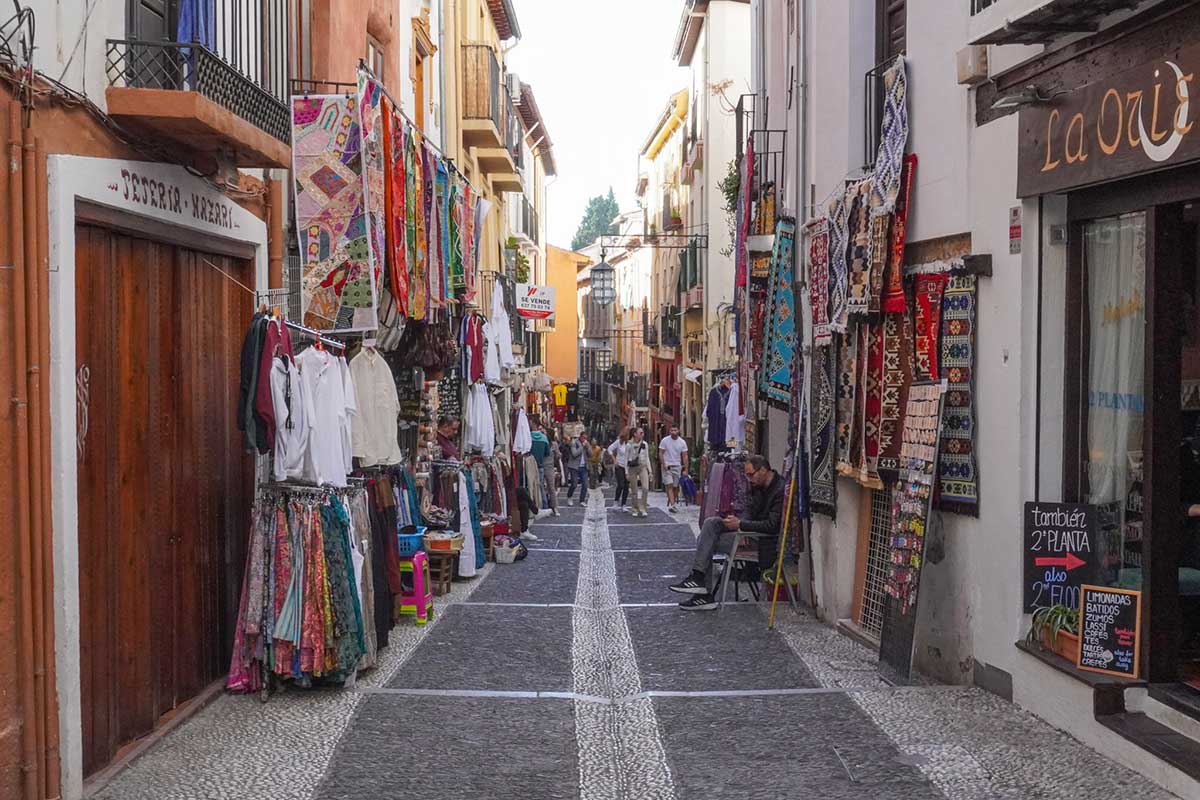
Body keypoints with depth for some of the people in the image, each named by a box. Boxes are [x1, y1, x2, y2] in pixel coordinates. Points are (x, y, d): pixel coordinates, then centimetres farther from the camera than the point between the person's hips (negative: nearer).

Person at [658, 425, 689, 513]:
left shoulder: (682, 442, 1)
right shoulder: (665, 440, -4)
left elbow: (685, 456, 2)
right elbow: (660, 453, -2)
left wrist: (685, 469, -3)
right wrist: (664, 465, -13)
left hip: (677, 466, 3)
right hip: (667, 466, -3)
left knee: (675, 487, 5)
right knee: (669, 486, -12)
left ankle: (670, 503, 18)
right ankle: (672, 505, -18)